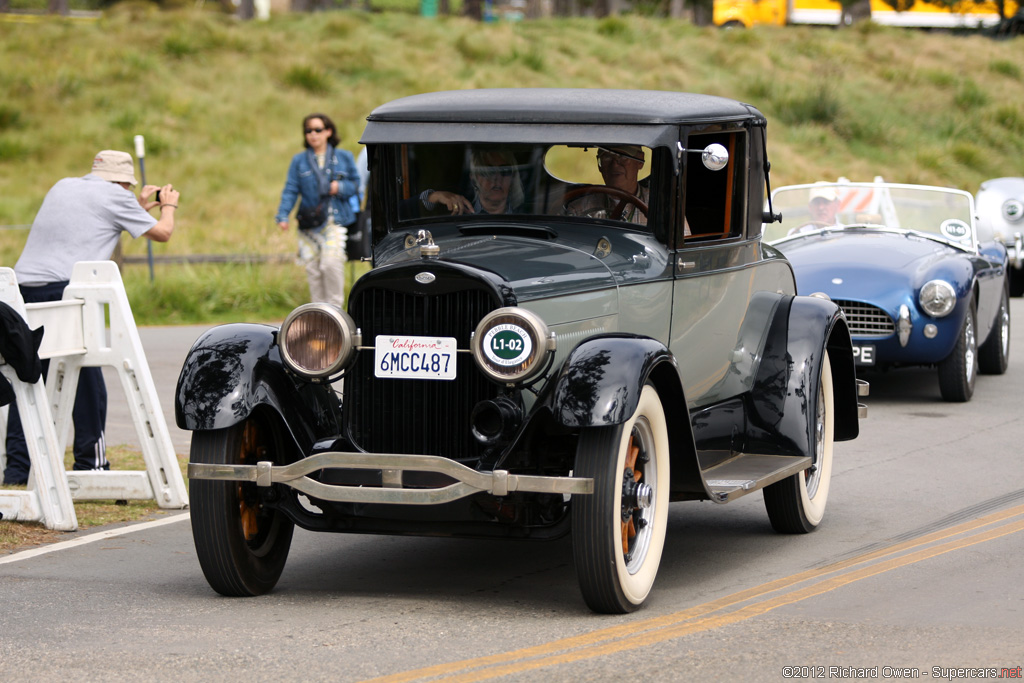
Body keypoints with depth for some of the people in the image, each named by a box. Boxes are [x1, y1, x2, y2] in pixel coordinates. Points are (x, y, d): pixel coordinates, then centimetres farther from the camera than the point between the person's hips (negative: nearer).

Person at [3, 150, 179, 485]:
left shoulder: (64, 187, 24)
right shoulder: (115, 196, 6)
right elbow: (162, 232, 14)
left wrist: (139, 207, 45)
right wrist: (168, 205, 34)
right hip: (63, 287, -6)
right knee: (87, 380, 3)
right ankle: (90, 462, 6)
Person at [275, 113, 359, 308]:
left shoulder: (344, 157, 10)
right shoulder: (299, 161, 10)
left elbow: (356, 184, 13)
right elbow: (291, 190, 3)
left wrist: (340, 187, -9)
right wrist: (283, 215, -11)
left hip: (336, 221, -2)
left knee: (331, 263, -19)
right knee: (313, 269, 1)